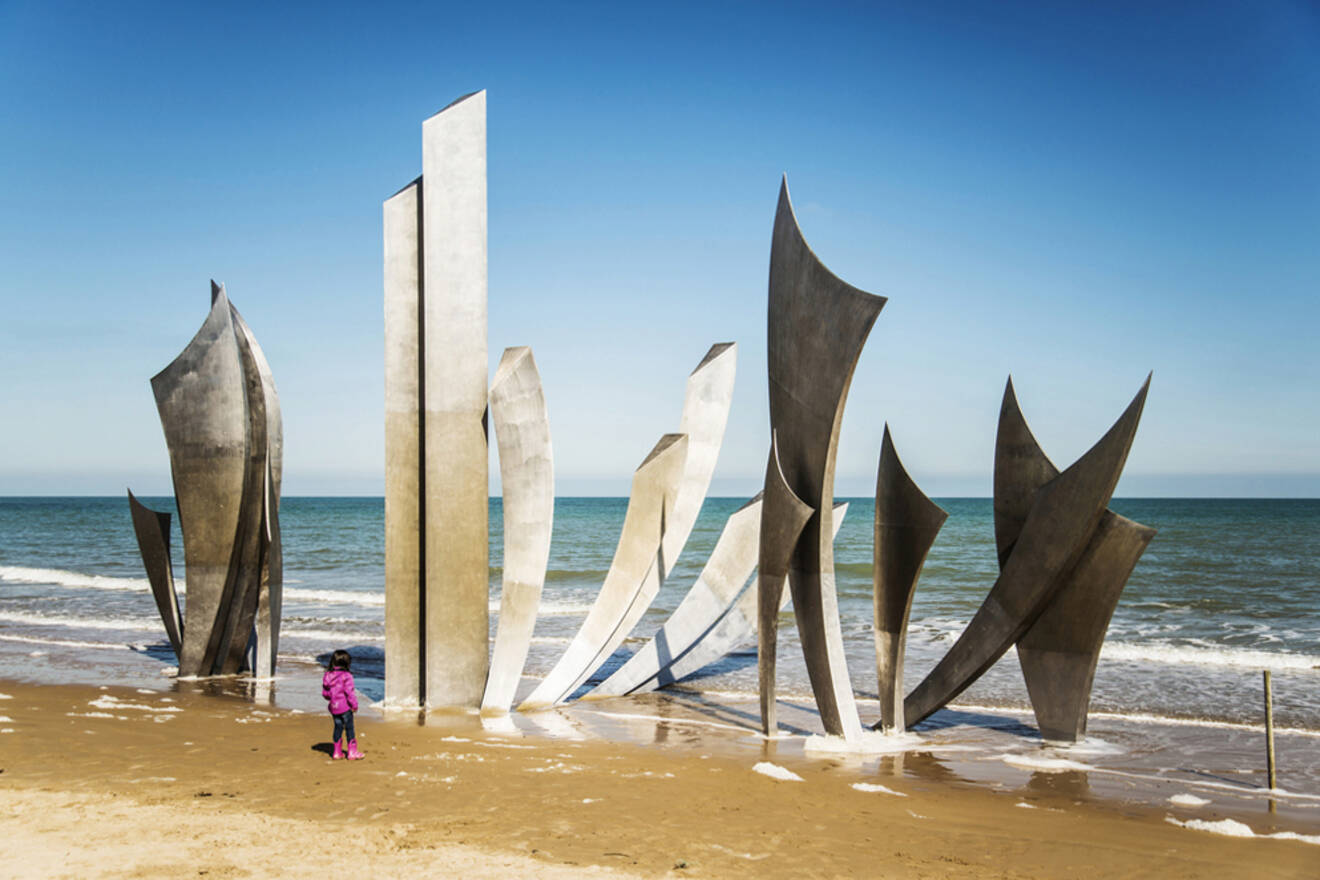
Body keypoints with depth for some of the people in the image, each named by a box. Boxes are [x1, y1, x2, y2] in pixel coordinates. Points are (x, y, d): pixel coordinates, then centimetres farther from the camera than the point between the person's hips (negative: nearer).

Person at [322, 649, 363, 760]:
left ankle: (337, 752, 18)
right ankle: (352, 752, 7)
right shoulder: (346, 676, -16)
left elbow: (325, 693, 9)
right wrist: (354, 705, -9)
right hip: (345, 707, -6)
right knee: (349, 728, 3)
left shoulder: (327, 676, 5)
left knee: (338, 727, 15)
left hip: (334, 707, 6)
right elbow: (349, 692, -18)